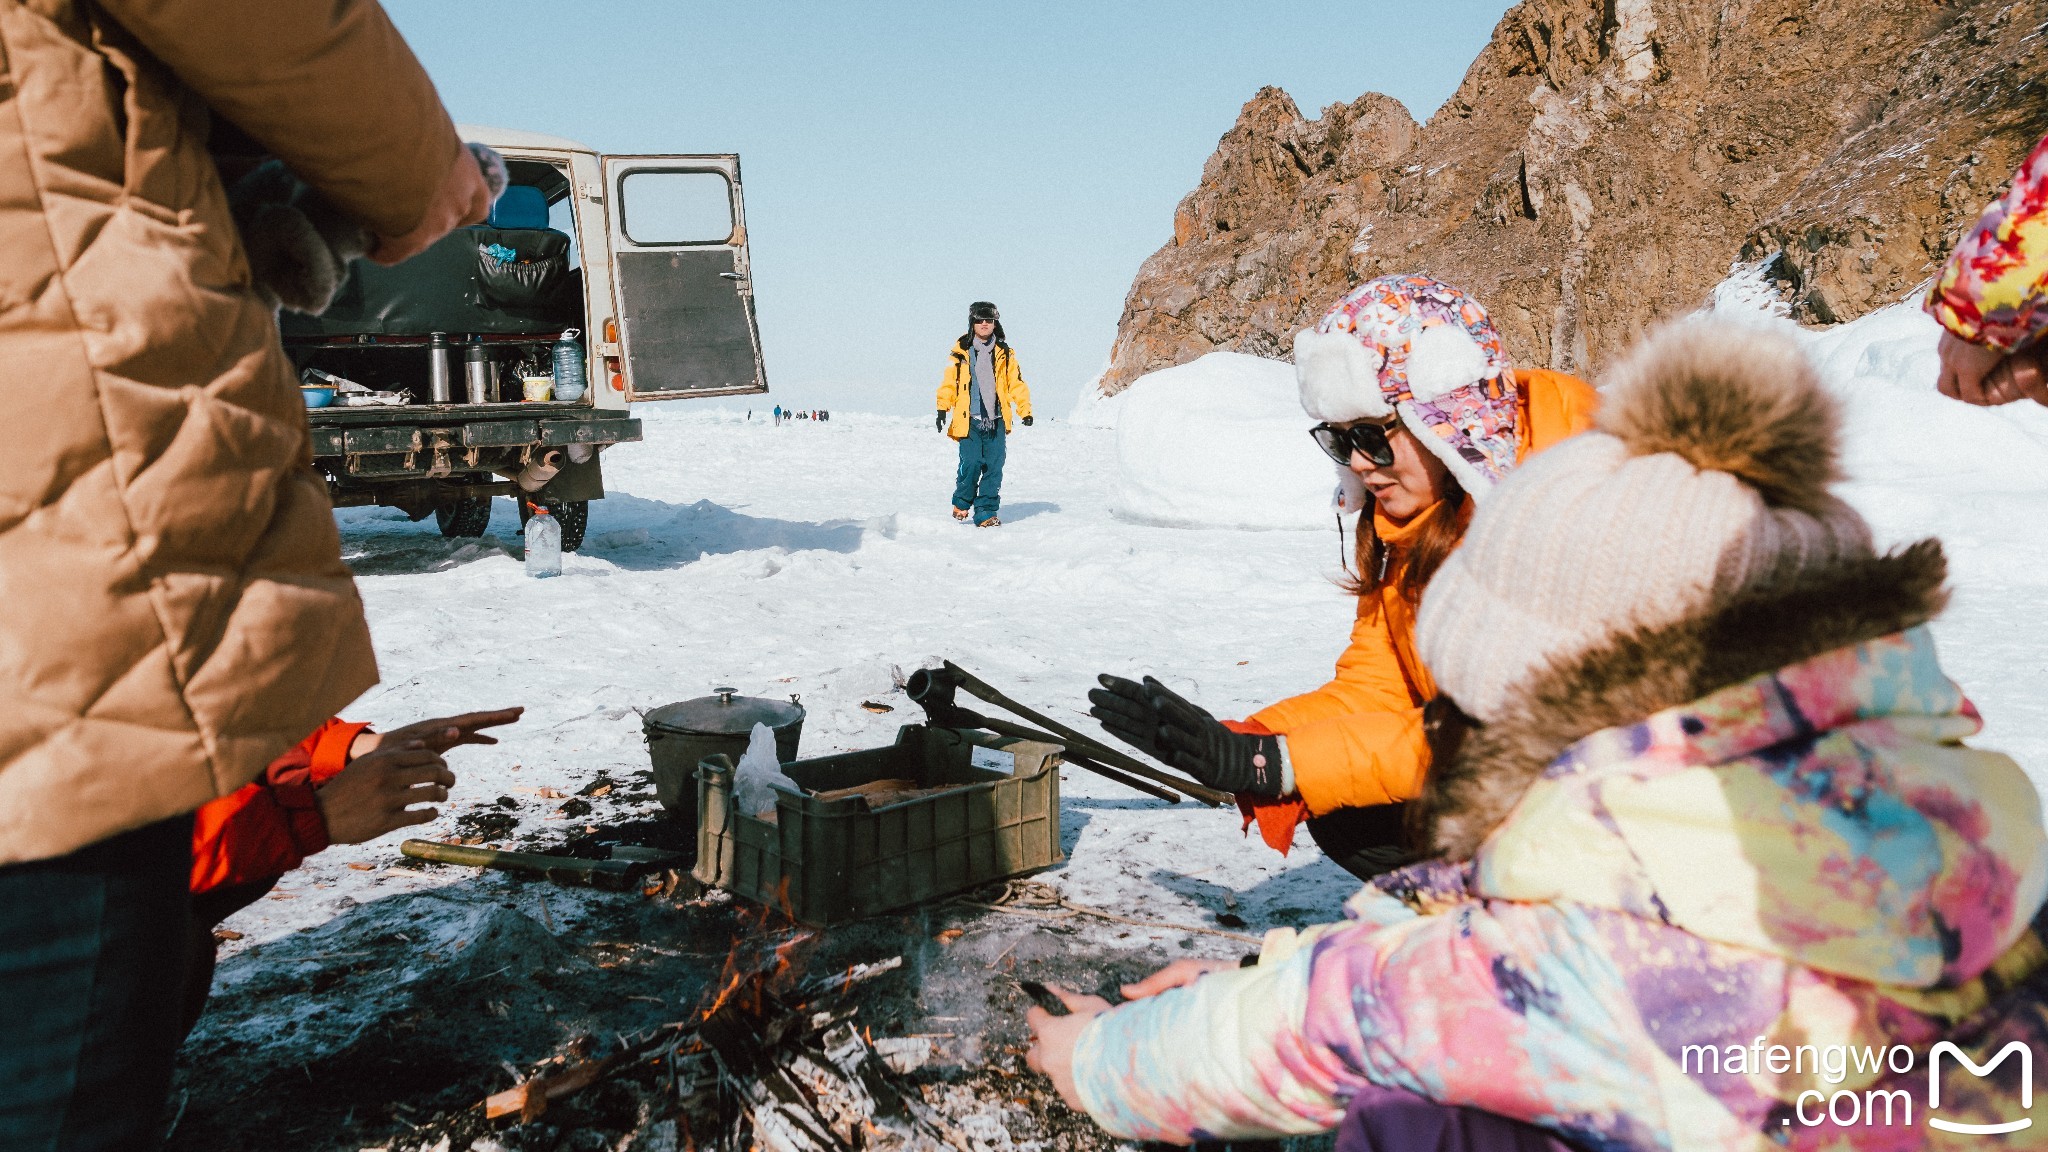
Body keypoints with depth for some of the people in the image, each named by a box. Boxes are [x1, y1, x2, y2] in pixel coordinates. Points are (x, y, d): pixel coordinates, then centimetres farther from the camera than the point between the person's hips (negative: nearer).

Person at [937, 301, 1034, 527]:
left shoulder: (1004, 354, 11)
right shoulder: (960, 352, 5)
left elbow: (1017, 383, 12)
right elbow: (949, 383, 6)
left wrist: (1025, 411, 4)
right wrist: (942, 408, -5)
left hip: (996, 421, 2)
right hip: (970, 420, -2)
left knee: (993, 468, 0)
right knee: (971, 463, -12)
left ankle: (985, 514, 8)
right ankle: (961, 504, 13)